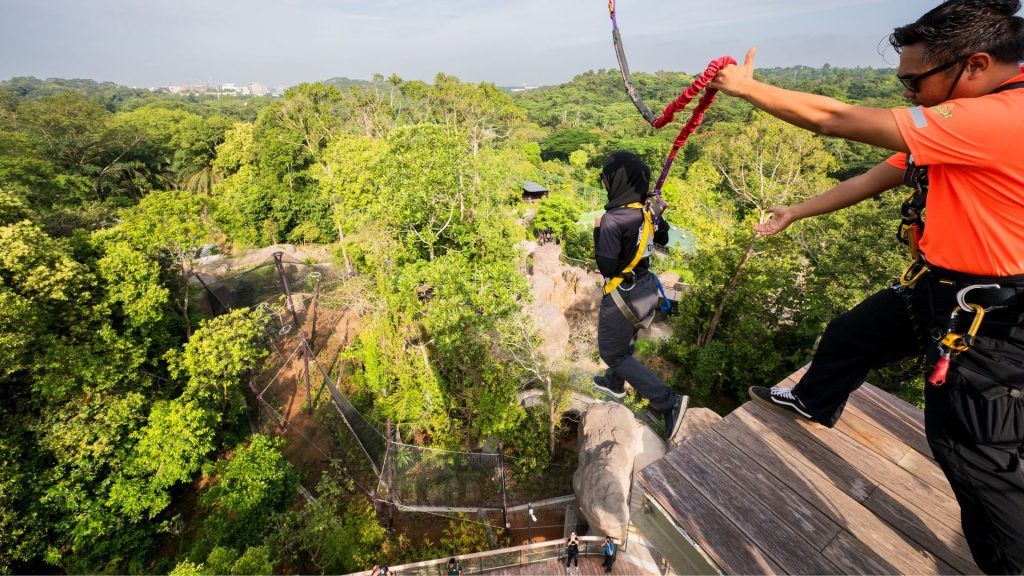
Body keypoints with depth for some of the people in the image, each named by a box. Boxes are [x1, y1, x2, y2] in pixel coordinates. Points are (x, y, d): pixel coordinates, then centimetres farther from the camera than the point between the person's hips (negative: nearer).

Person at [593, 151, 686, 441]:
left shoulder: (613, 219, -27)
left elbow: (606, 267, -25)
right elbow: (663, 240, 16)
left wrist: (597, 232, -15)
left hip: (623, 297, -8)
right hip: (647, 289, 8)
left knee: (613, 353, 7)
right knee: (626, 342, 28)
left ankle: (668, 402, 1)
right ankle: (615, 384, 52)